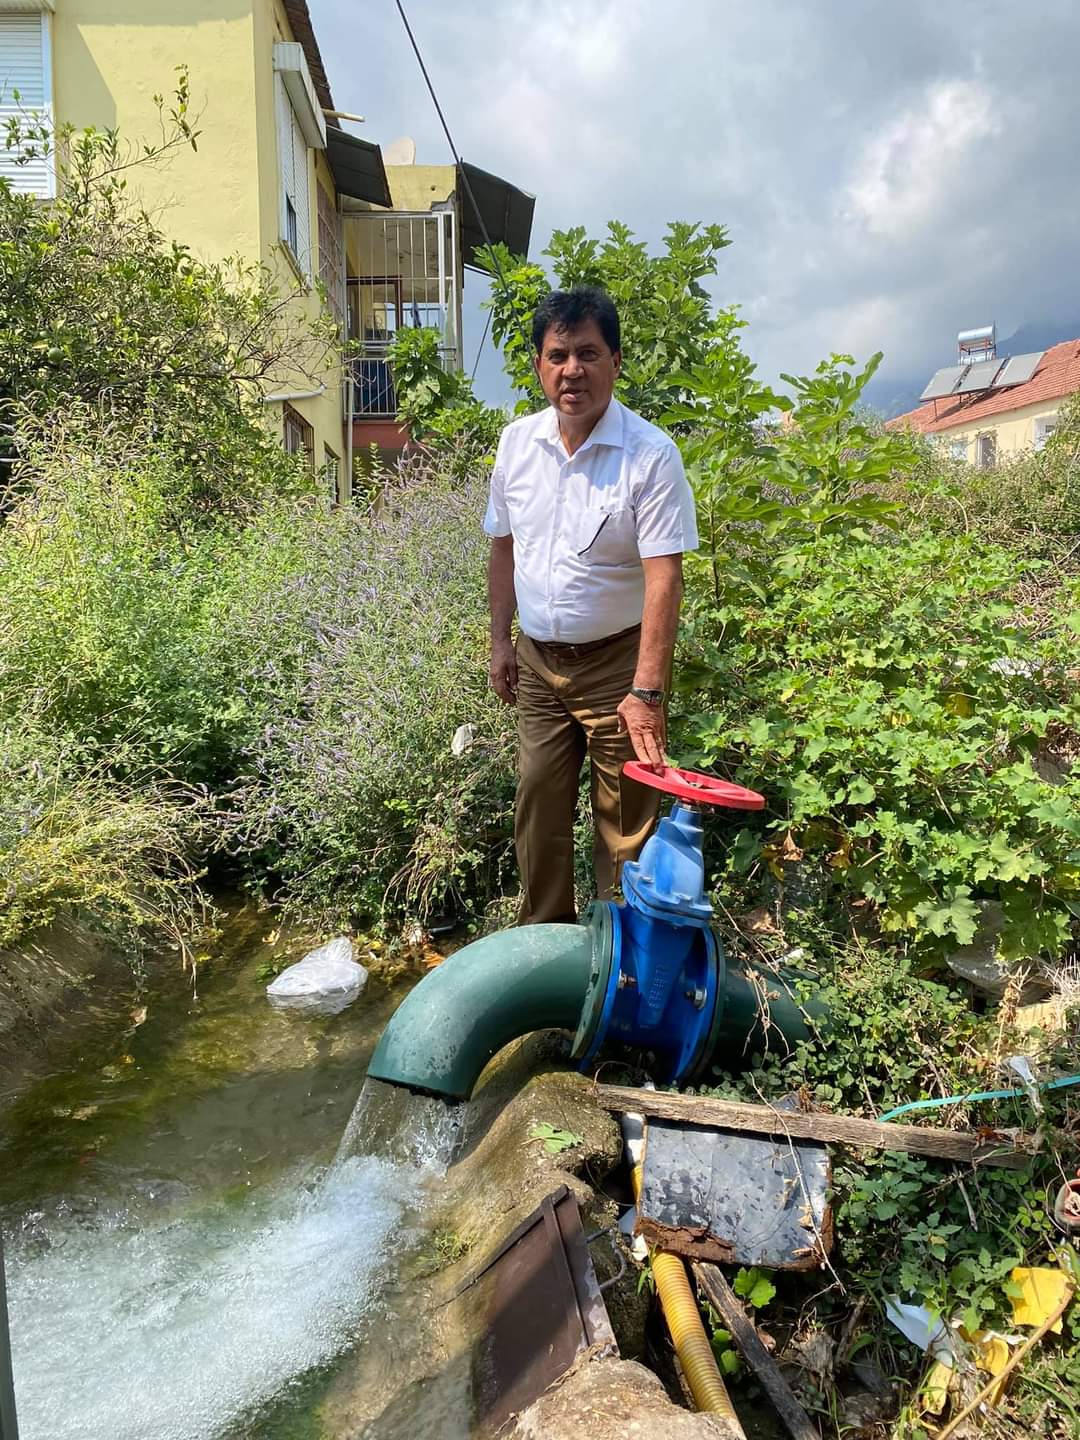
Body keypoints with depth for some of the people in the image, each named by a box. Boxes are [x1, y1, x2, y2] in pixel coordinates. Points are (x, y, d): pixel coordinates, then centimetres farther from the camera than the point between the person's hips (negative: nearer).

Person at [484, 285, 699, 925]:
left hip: (616, 662, -5)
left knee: (626, 819, 5)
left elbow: (664, 578, -22)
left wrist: (647, 691, -28)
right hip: (536, 659, 5)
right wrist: (501, 639, 10)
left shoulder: (651, 454, -16)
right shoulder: (517, 442, 1)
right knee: (539, 809, 14)